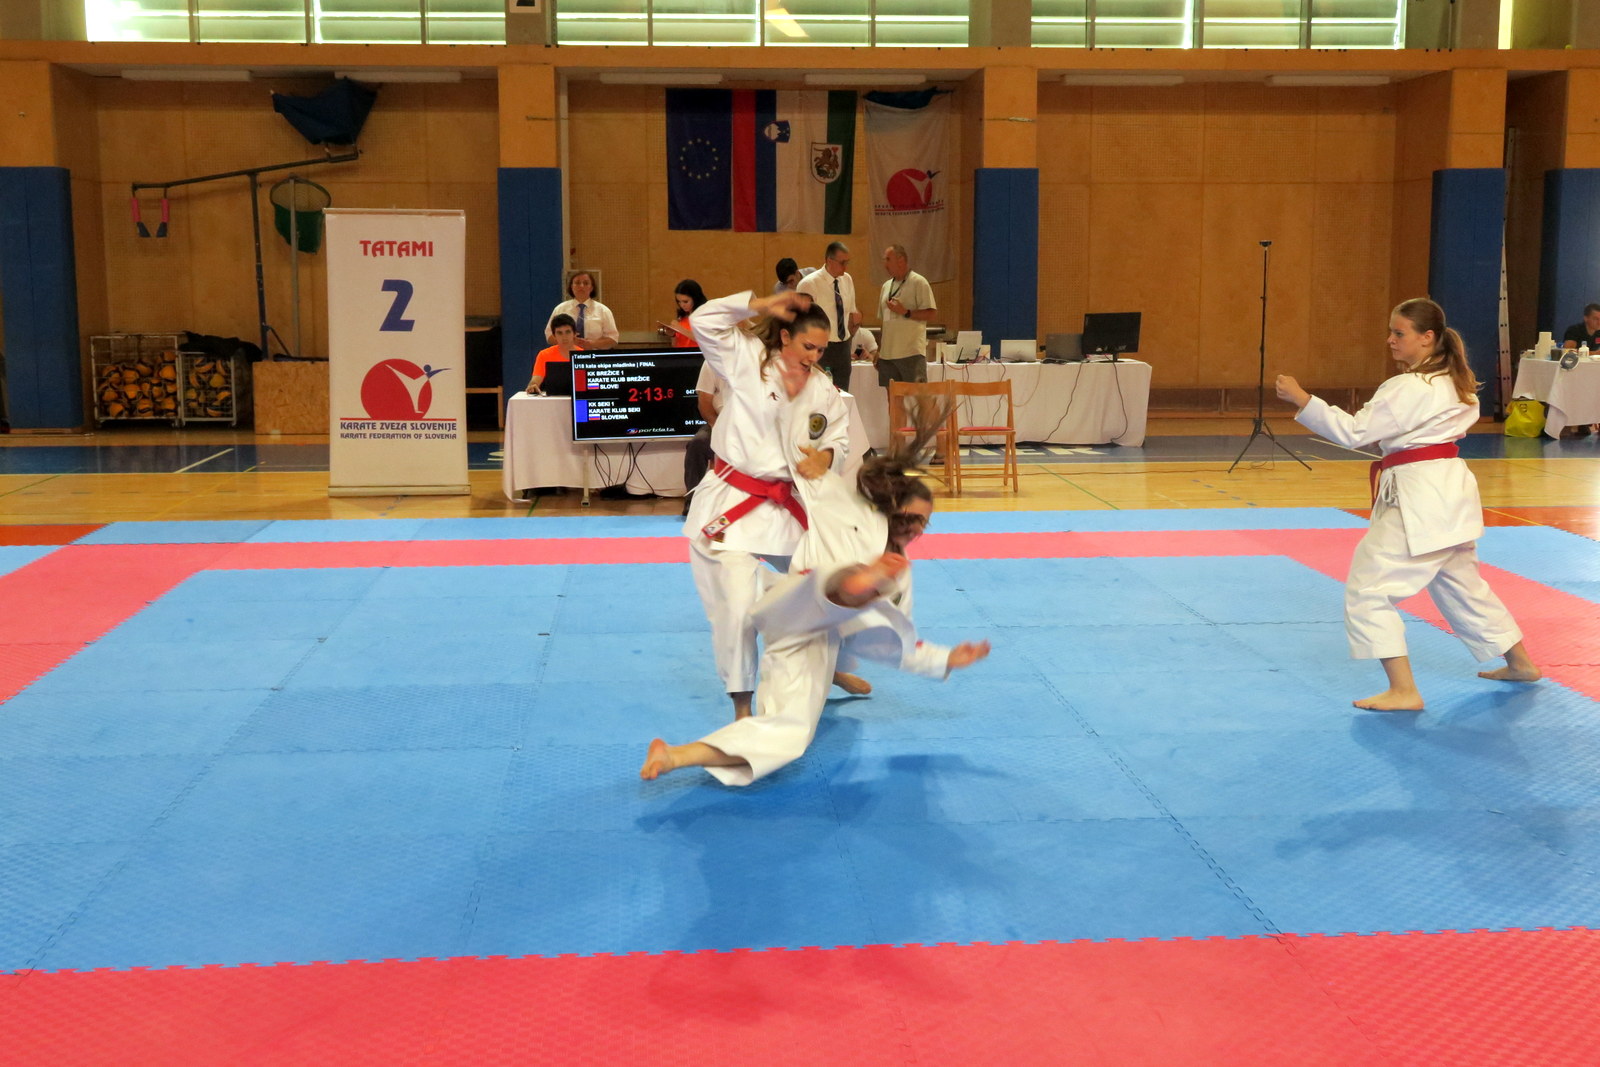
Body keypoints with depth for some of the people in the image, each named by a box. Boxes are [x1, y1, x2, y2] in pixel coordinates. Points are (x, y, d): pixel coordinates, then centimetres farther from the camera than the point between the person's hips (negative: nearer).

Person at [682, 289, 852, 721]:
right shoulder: (745, 361, -9)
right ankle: (741, 707, 2)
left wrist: (825, 457, -14)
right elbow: (703, 320, -17)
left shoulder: (824, 390, 4)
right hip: (732, 506, -6)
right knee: (737, 604, -14)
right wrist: (760, 304, -16)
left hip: (786, 506, 6)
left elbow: (838, 439, 9)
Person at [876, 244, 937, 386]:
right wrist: (879, 351, 18)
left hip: (911, 353, -7)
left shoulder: (918, 282, -4)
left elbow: (931, 314, -10)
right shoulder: (886, 286, 18)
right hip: (888, 353, 7)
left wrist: (905, 312, -19)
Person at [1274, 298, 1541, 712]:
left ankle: (1404, 691, -8)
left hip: (1419, 499, -10)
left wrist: (1300, 398, -20)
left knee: (1368, 589, -7)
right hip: (1451, 492, 10)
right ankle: (1520, 663, 39)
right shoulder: (1454, 382, 12)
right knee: (1461, 583, 25)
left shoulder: (1410, 389, -17)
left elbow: (1353, 432, -20)